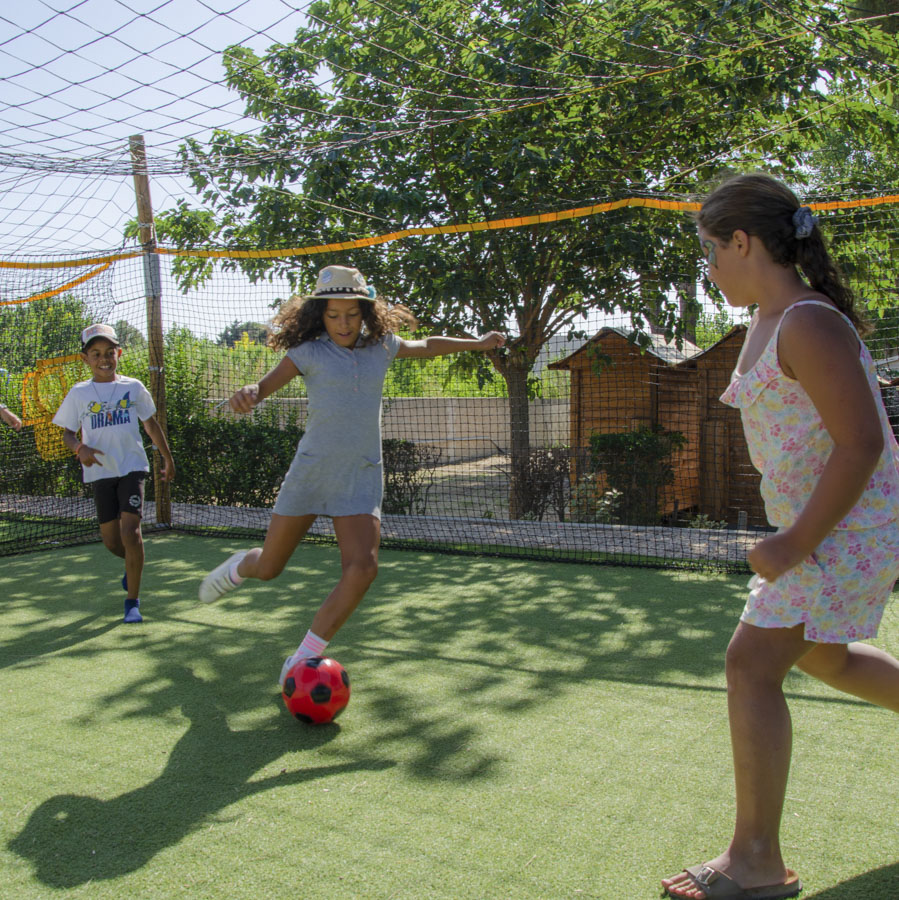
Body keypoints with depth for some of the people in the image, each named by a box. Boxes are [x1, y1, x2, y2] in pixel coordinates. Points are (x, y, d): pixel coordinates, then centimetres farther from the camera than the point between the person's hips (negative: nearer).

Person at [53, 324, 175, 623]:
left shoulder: (133, 387, 4)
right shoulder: (79, 393, 4)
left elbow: (151, 424, 14)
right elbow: (68, 433, 7)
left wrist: (168, 459, 18)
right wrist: (80, 448, -16)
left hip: (132, 467, -2)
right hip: (100, 471, 2)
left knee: (130, 530, -15)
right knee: (111, 540, 7)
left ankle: (132, 600, -4)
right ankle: (133, 565, 43)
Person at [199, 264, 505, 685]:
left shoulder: (381, 346, 7)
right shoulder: (309, 352, -4)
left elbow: (426, 345, 25)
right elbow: (263, 386, -12)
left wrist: (477, 343, 33)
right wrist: (247, 393, -36)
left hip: (361, 478, 2)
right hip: (310, 472, -2)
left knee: (362, 568, -17)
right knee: (268, 569, 7)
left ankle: (302, 659, -2)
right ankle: (239, 566, 47)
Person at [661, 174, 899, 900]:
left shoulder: (808, 324, -21)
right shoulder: (765, 325, 9)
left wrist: (795, 544, -23)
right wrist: (793, 534, 18)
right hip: (816, 524, 10)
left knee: (752, 664, -8)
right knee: (822, 655, 25)